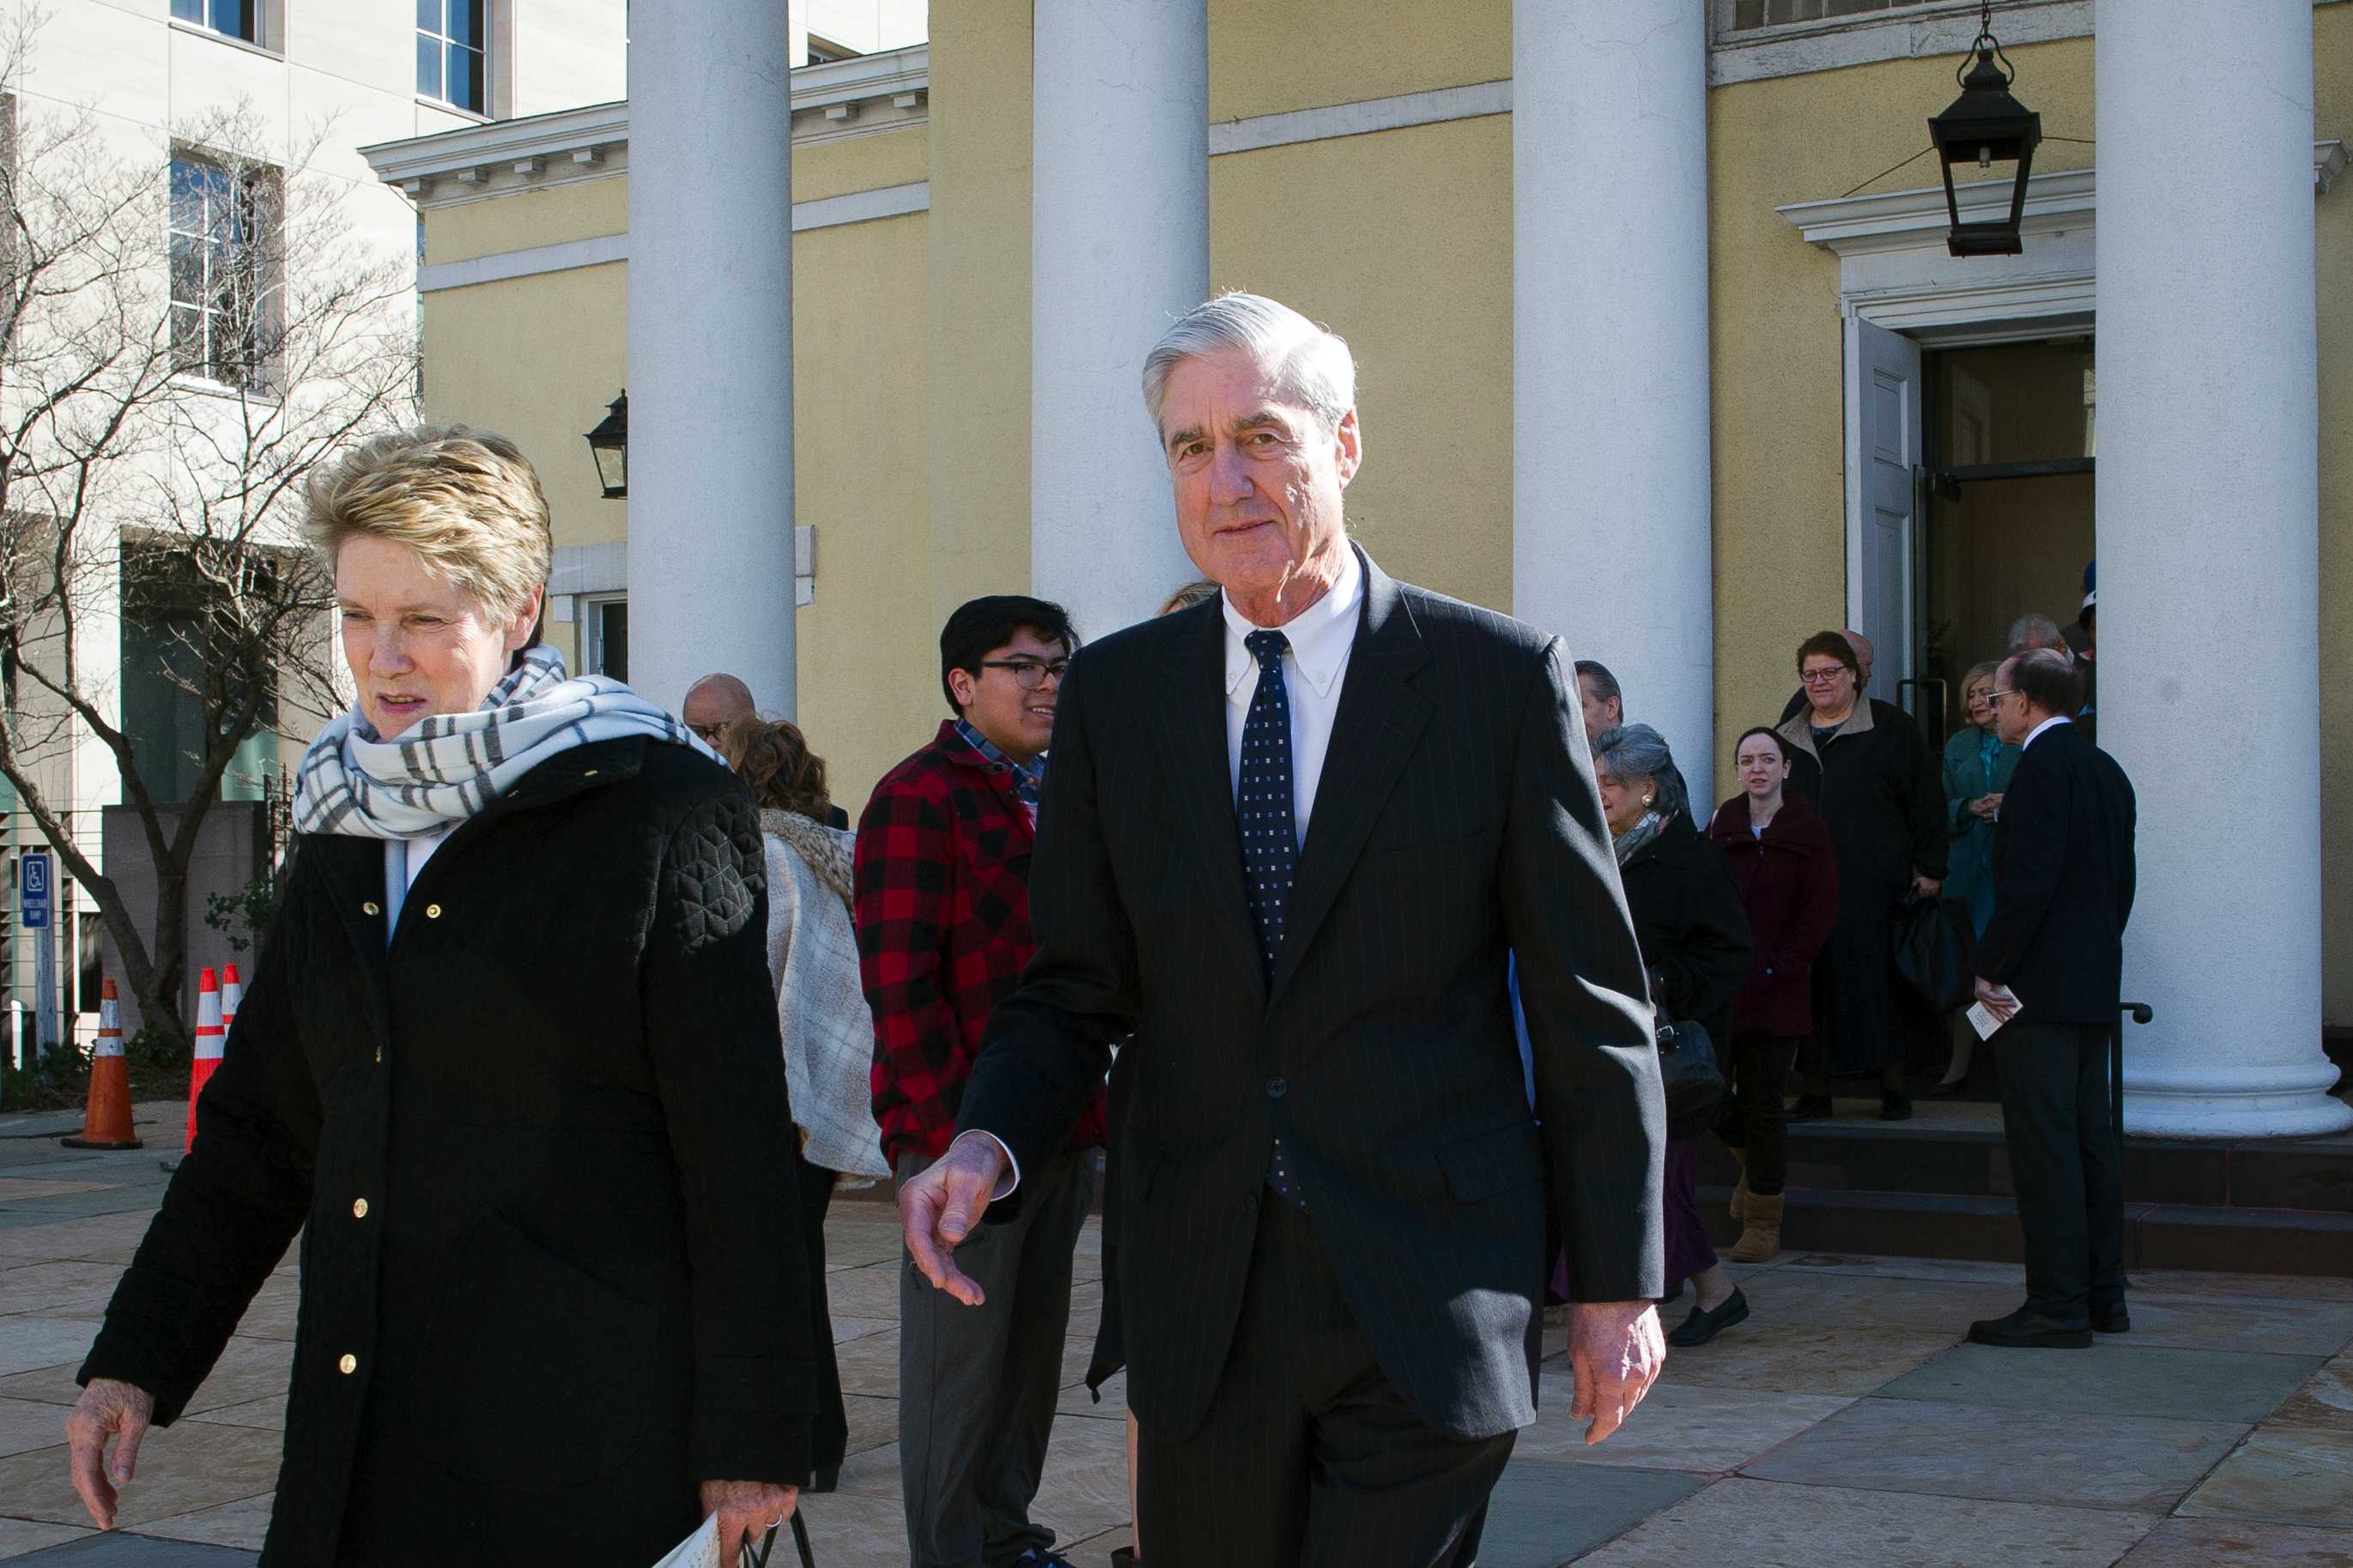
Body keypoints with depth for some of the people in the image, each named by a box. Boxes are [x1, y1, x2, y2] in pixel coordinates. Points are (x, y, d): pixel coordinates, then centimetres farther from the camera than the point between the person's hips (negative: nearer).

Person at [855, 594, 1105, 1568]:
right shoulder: (919, 798, -8)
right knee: (960, 1350, 2)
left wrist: (1088, 1108, 13)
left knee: (1033, 1341, 15)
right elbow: (898, 983, -14)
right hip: (961, 1135, -7)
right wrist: (956, 1129, -17)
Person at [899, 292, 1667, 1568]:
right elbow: (1074, 988, 7)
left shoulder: (1499, 676, -3)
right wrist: (989, 1142, -13)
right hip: (1196, 1305, 3)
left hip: (1428, 1304, -3)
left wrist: (1617, 1281, 0)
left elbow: (1589, 1006, -1)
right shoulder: (1112, 694, 5)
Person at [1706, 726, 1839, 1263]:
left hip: (1775, 994, -3)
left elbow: (1820, 915, -4)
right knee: (1713, 1098, 1)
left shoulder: (1808, 833, -1)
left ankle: (1764, 1224, 10)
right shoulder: (1721, 826, 9)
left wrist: (1779, 970, -11)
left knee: (1763, 1102, -2)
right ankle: (1753, 1164, 34)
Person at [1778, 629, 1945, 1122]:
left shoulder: (1891, 728, 2)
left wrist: (1929, 870, -5)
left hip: (1874, 887, -3)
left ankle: (1893, 1087, 10)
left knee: (1879, 983, -1)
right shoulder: (1789, 739, 15)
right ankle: (1816, 1090, 10)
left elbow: (1925, 802, 0)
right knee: (1813, 983, 2)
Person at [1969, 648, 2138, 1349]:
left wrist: (1990, 968, -13)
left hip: (2042, 986, -10)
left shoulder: (2044, 763, -12)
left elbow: (2031, 877, -20)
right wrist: (2096, 953, 20)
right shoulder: (2106, 769, 17)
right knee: (2091, 1138, 13)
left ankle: (2057, 1307, -6)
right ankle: (2103, 1296, 18)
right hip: (2095, 983, 10)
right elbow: (2121, 881, 19)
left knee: (2043, 1144, -7)